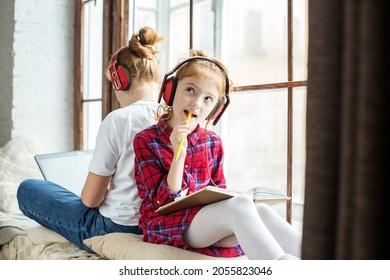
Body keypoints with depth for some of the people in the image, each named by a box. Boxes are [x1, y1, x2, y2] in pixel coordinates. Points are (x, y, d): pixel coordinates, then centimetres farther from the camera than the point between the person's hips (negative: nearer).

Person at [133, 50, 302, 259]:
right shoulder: (146, 140, -2)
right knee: (241, 205, -31)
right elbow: (163, 201, -8)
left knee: (261, 211, -26)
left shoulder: (213, 143, 13)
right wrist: (179, 155, -20)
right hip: (166, 228, -5)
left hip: (208, 222, 5)